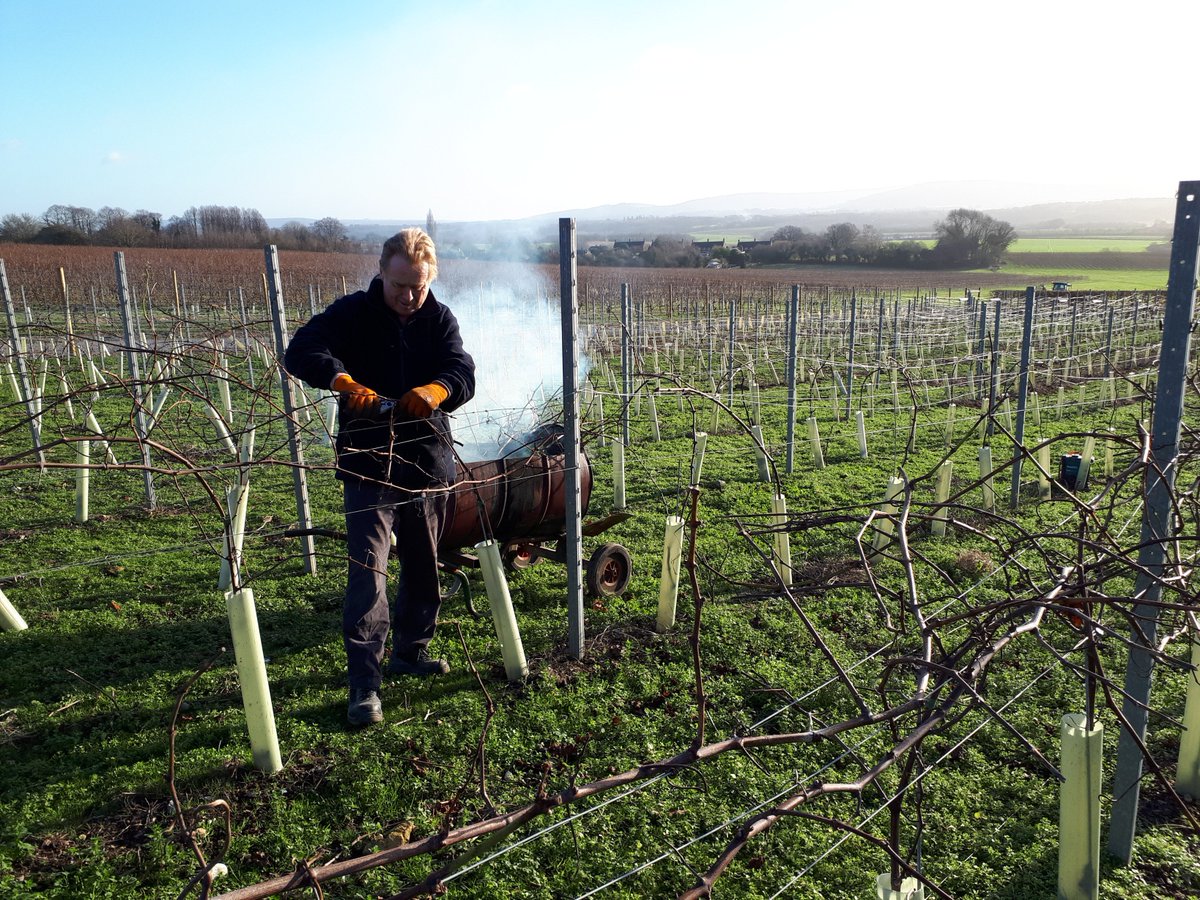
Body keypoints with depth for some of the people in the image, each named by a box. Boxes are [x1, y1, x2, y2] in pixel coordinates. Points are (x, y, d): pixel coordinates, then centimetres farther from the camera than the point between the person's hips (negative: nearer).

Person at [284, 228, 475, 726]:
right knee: (367, 571, -9)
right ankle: (364, 682, -2)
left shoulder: (440, 319, 3)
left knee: (423, 567, 16)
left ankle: (411, 652, 35)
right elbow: (300, 352, -18)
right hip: (368, 466, -4)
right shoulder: (352, 313, -5)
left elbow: (463, 374, -11)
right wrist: (345, 382, -37)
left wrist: (434, 390, -35)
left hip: (428, 463, 4)